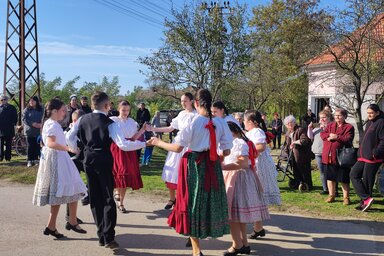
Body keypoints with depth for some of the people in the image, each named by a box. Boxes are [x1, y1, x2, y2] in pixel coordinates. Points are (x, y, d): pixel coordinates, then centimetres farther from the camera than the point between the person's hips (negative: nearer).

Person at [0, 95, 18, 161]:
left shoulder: (12, 108, 6)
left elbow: (15, 118, 6)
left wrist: (13, 124, -5)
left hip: (9, 129, 0)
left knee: (8, 144, 5)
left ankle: (8, 157, 11)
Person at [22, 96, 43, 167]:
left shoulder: (41, 110, 5)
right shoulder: (27, 110, 2)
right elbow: (24, 119, -5)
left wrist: (41, 124, -16)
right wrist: (32, 124, -16)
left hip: (38, 131, 1)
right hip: (29, 131, -1)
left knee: (37, 146, 1)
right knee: (30, 146, 0)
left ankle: (36, 159, 13)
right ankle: (29, 161, 7)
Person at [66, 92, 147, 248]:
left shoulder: (83, 119, 3)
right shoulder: (110, 124, -13)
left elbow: (69, 137, 8)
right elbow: (123, 145, -22)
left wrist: (76, 149, 25)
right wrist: (143, 143, -12)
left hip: (88, 161, 5)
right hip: (104, 162, -5)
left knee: (95, 199, 13)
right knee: (108, 199, 4)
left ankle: (101, 235, 19)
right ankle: (108, 238, -1)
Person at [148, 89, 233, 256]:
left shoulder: (192, 122, -12)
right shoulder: (220, 122, -2)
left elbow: (177, 148, -8)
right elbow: (227, 151, 0)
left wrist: (159, 143, 8)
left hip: (193, 164, -3)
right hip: (213, 166, 3)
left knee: (192, 202, 9)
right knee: (210, 200, 17)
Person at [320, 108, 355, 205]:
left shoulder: (349, 127, -1)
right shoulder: (330, 125, 14)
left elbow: (348, 139, -14)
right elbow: (322, 134, 2)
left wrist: (337, 137, -18)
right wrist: (329, 135, -15)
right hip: (328, 156, 5)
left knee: (344, 179, 3)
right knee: (330, 177, 12)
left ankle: (346, 197, 14)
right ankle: (331, 195, 25)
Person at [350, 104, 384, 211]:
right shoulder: (369, 123, 16)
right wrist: (361, 151, 16)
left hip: (373, 158, -9)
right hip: (364, 156, 9)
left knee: (367, 180, -2)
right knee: (354, 174, 3)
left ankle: (365, 201, 9)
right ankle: (367, 199, 2)